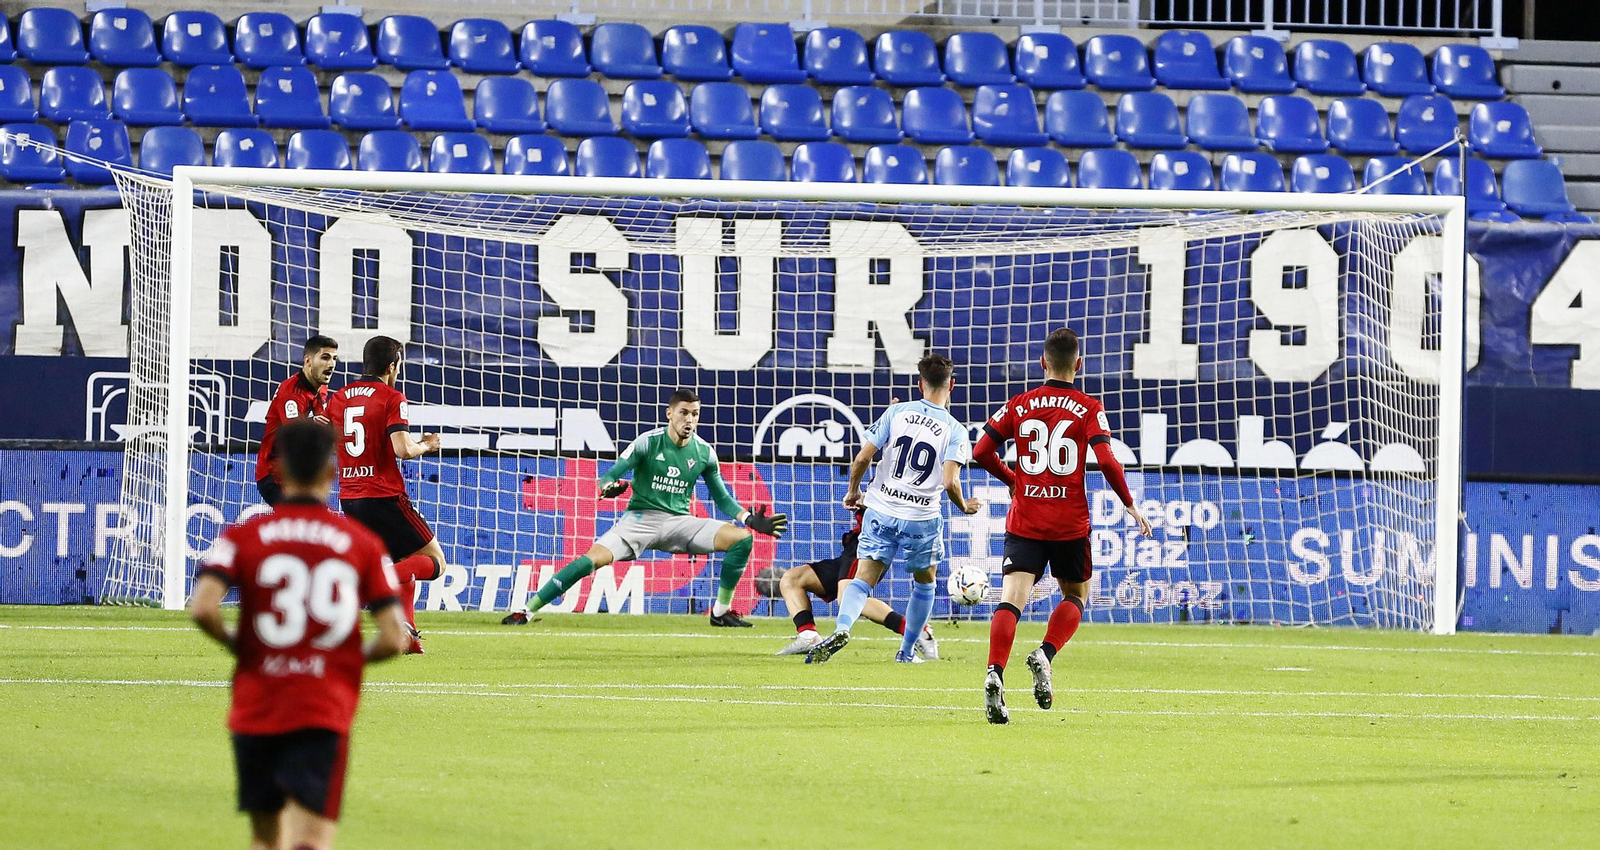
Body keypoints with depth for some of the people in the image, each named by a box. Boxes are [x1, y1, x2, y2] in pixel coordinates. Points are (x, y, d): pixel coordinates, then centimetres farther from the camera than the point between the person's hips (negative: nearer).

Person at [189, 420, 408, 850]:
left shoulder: (243, 536, 1)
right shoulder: (363, 544, 2)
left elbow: (203, 608, -15)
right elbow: (393, 637, -3)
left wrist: (236, 644, 5)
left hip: (256, 711, 1)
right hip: (326, 713, -1)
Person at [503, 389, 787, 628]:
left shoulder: (704, 453, 3)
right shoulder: (647, 442, -8)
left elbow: (722, 497, 15)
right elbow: (609, 476, -11)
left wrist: (751, 519, 1)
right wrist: (609, 487, -35)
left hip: (679, 521, 4)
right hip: (640, 518, -4)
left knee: (742, 538, -14)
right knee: (594, 558, -28)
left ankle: (721, 611, -1)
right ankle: (528, 611, -22)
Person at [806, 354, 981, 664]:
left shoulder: (897, 412, 0)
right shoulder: (954, 430, -6)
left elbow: (863, 457, -4)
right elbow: (949, 482, -17)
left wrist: (854, 490, 14)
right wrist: (964, 506, 4)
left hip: (881, 512, 1)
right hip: (922, 521, -1)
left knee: (863, 580, -3)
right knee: (924, 583, 23)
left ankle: (842, 628, -31)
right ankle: (906, 651, 27)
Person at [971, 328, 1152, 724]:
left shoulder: (1019, 405, 5)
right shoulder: (1089, 409, -2)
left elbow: (982, 451, 3)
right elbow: (1106, 461, -12)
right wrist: (1130, 504, 1)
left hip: (1024, 522, 1)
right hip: (1070, 523, -1)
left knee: (1011, 599, -7)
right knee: (1075, 595, 18)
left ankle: (994, 673, -29)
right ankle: (1045, 654, -7)